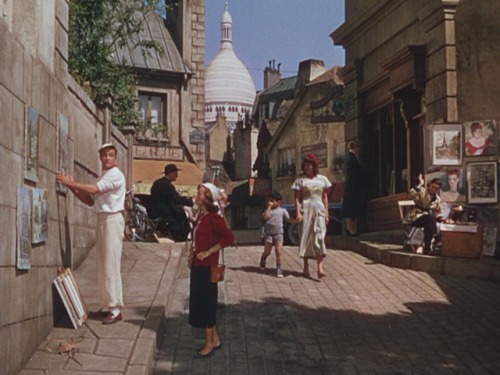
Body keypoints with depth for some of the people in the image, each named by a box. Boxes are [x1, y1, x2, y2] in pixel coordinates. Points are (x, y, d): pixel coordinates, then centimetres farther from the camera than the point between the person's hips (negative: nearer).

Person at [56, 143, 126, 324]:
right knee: (103, 266, 12)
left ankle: (116, 309, -9)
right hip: (102, 220, 10)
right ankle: (106, 306, 19)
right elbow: (91, 200, 16)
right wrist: (74, 189, 4)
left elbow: (93, 189, -22)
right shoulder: (103, 176, 18)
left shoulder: (116, 175, -11)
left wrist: (70, 182, -17)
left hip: (112, 220, -10)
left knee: (112, 265, -11)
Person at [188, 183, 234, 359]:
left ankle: (208, 346, 9)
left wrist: (208, 252, -20)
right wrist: (192, 253, 6)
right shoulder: (201, 216, 11)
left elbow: (229, 237, -22)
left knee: (206, 304, -1)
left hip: (207, 267, -9)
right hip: (197, 266, 9)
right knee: (200, 303, 14)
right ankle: (215, 340, 26)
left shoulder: (213, 218, -15)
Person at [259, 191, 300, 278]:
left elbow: (289, 219, 3)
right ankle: (262, 263, 33)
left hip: (278, 233, 0)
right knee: (267, 252, 3)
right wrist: (269, 207, -10)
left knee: (279, 252, -7)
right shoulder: (268, 209, 5)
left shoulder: (282, 210, 6)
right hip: (269, 233, 0)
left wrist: (298, 221, -12)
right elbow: (266, 217, -14)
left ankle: (279, 269, 0)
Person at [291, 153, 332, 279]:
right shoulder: (301, 180, 4)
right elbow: (297, 198, 1)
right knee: (305, 237, 1)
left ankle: (320, 267, -15)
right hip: (306, 210, -1)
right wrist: (298, 213, -11)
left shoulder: (322, 179, 11)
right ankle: (306, 266, 9)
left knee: (319, 237, -9)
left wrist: (326, 214, 8)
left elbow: (325, 197, 13)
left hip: (319, 209, 1)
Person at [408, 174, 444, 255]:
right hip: (416, 217, -5)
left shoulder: (437, 199, 13)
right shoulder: (422, 192, -5)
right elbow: (412, 194, -26)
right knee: (429, 218, -36)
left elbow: (437, 212, 14)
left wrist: (442, 218, -6)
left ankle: (427, 247, -27)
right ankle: (437, 240, -35)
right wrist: (420, 184, -26)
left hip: (428, 219, 5)